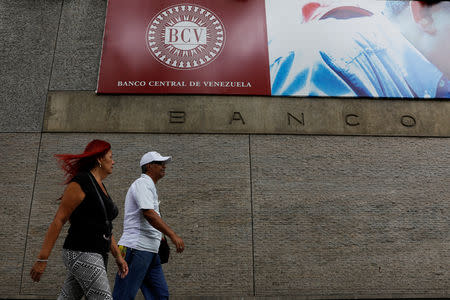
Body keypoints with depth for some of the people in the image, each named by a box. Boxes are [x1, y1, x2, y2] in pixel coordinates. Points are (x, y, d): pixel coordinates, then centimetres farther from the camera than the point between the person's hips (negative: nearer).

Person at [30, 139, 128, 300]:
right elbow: (58, 221, -13)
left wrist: (118, 256, 16)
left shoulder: (100, 187, 16)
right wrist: (42, 259, -13)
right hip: (82, 255, -9)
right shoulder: (80, 183, -12)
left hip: (95, 256, 9)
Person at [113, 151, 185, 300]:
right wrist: (173, 235, -27)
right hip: (136, 248, -10)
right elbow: (149, 214, -23)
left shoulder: (149, 186, 23)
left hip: (149, 251, 10)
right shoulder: (142, 183, -9)